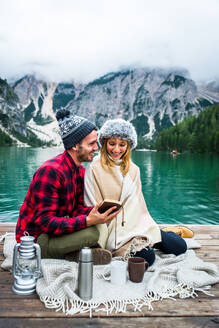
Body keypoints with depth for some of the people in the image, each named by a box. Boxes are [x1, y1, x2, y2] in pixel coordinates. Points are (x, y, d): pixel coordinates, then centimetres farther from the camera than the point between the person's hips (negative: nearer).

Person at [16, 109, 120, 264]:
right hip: (35, 238, -9)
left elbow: (76, 209, 5)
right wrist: (88, 221, -34)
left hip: (53, 229, 9)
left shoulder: (80, 170, 4)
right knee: (91, 233, -28)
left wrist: (98, 210, -15)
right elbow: (44, 222, -27)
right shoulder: (51, 171, -25)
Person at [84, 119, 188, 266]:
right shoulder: (94, 169, -9)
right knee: (146, 256, -27)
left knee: (180, 246, -7)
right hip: (115, 229, -5)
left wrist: (152, 228, 5)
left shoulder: (133, 169, 10)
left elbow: (138, 203, 14)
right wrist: (99, 247, -12)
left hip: (137, 224, 5)